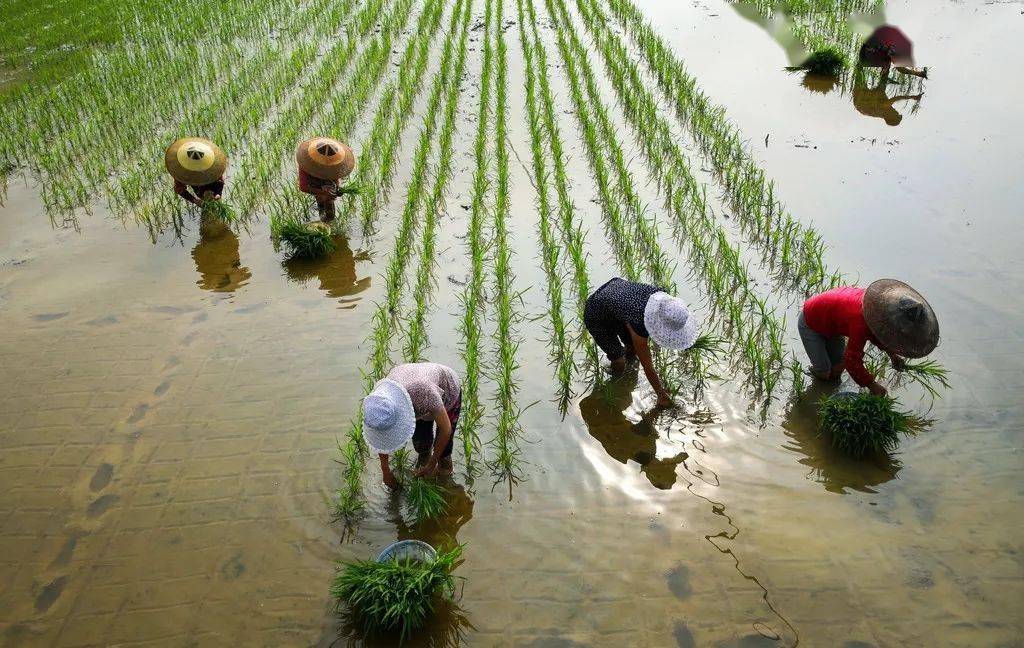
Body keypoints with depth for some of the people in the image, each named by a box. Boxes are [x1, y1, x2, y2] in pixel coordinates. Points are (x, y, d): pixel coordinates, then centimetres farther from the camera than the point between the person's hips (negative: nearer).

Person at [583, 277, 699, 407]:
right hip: (597, 317, -6)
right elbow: (648, 367, -26)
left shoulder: (662, 296, -25)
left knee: (633, 351, 13)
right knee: (619, 364, -3)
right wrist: (662, 395, -13)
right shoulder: (638, 324, -40)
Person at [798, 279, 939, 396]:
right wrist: (871, 384, -21)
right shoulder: (861, 322, -43)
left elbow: (876, 330, 5)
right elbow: (853, 360, -32)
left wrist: (891, 353, -6)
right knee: (824, 373, -5)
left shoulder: (881, 299, -18)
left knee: (837, 369, 7)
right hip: (810, 324, -8)